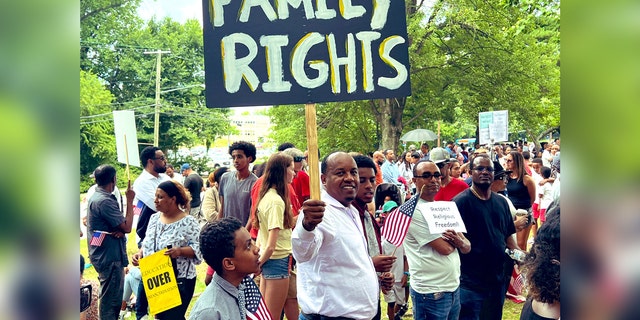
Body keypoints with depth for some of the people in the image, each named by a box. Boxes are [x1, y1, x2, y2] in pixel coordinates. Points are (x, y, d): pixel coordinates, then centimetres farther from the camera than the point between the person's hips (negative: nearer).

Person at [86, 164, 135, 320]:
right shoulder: (104, 201, -22)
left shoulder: (97, 197, 10)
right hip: (109, 256, -10)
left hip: (105, 254, 10)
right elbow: (127, 227, -21)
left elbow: (121, 225, 11)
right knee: (110, 299, -1)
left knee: (113, 296, 22)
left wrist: (120, 230, -13)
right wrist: (130, 201, -12)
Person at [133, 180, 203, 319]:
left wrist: (180, 251, -31)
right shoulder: (154, 218, 7)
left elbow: (198, 248, -15)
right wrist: (140, 253, -2)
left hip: (179, 280, -6)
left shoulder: (188, 222, -13)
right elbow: (148, 244, 17)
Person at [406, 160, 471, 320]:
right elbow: (445, 248, -20)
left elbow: (467, 247, 9)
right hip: (431, 292, -7)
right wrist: (453, 240, 2)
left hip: (454, 287, 7)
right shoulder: (413, 211, -15)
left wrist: (460, 241, -13)